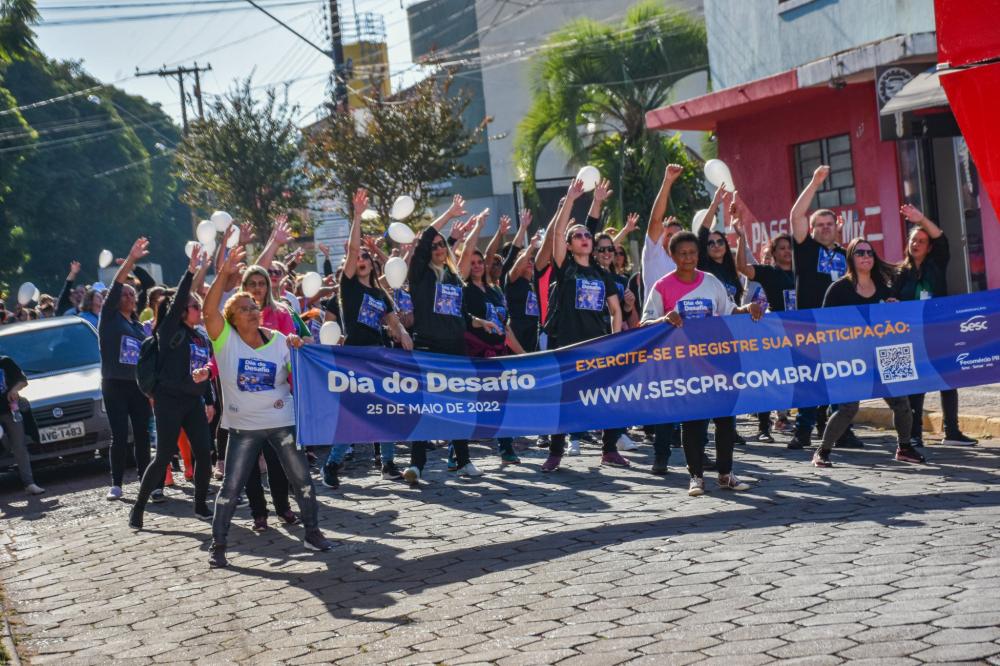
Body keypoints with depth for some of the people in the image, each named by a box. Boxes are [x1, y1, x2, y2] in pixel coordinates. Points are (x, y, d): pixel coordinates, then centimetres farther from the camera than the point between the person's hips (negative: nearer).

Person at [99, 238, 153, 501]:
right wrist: (130, 260, -25)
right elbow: (115, 286, -14)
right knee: (120, 436, -4)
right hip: (115, 385, -4)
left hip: (139, 385, 4)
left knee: (142, 435, 2)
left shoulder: (139, 327, 16)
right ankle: (116, 484, 5)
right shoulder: (109, 318, 1)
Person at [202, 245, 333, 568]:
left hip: (282, 421, 2)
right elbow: (209, 310, -24)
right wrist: (224, 274, -31)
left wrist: (297, 352, -14)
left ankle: (313, 533, 20)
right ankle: (217, 545, 10)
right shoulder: (225, 339, -7)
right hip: (243, 426, -2)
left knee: (302, 478, 5)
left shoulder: (279, 340, 1)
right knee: (231, 486, 0)